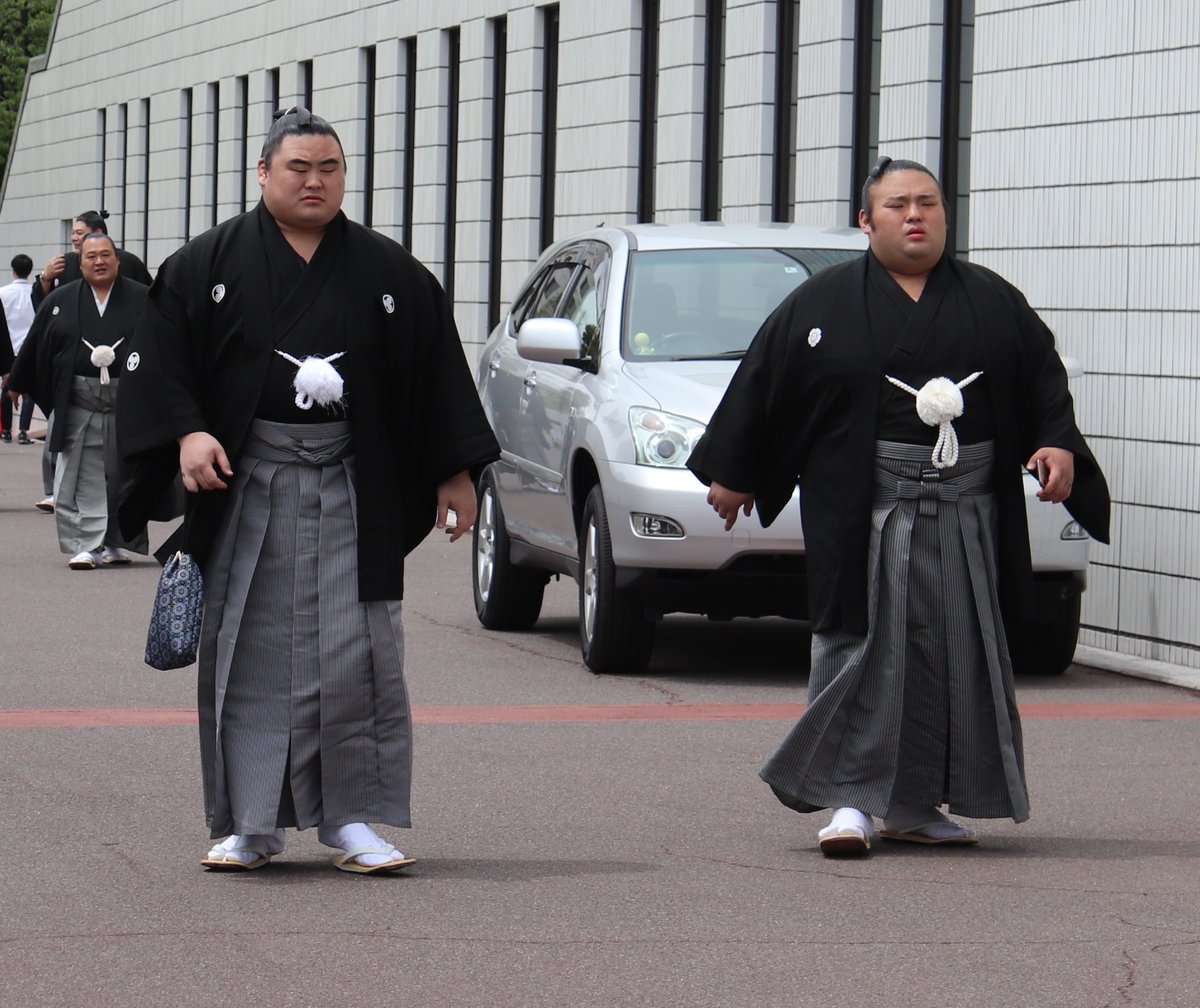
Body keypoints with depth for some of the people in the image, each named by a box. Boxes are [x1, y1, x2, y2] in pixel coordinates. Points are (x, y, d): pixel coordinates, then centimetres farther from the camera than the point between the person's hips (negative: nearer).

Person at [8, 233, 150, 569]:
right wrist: (17, 385, 19)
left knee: (122, 475, 8)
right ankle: (87, 546, -5)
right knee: (79, 480, -6)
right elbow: (34, 347, 14)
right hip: (78, 404, 1)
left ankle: (115, 543, 20)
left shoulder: (142, 300, 2)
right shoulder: (60, 301, 7)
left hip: (128, 401, -1)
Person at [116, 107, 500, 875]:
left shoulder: (390, 273, 8)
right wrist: (186, 433, -13)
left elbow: (439, 374, 10)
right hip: (244, 485, 0)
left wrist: (456, 473, 5)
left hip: (352, 492, 0)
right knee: (249, 654, 1)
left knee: (355, 654, -4)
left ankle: (354, 820, 3)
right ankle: (249, 826, 7)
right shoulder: (207, 265, 6)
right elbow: (161, 359, 3)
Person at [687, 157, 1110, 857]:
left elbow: (1044, 377, 13)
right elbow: (762, 385, 8)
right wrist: (732, 474, 9)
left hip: (966, 514, 3)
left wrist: (1059, 443, -4)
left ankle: (915, 805, 16)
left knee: (954, 655, 6)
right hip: (865, 510, -3)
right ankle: (849, 798, -3)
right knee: (863, 646, -8)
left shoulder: (993, 301, 11)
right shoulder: (823, 304, 4)